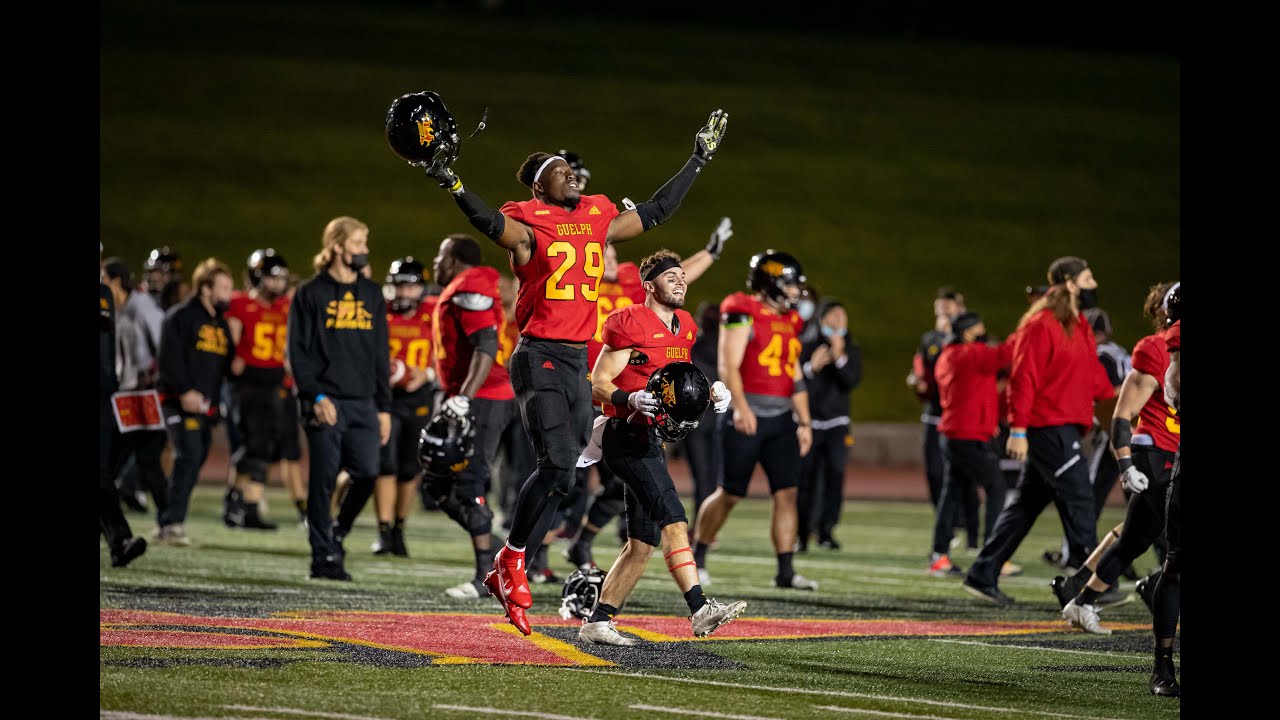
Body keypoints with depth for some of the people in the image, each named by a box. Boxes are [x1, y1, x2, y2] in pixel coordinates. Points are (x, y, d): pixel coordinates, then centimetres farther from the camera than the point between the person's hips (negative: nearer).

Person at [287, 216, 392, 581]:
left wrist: (384, 406, 11)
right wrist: (316, 396, -14)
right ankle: (323, 555, 3)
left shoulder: (371, 294, 15)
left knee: (366, 472, -4)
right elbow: (298, 352, -3)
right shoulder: (311, 294, 1)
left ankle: (334, 536, 16)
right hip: (325, 403, -4)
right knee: (323, 479, -3)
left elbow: (381, 354, 16)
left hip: (363, 402, 4)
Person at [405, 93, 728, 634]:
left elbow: (655, 212, 26)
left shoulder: (597, 222, 13)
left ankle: (506, 573, 14)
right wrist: (448, 182, -43)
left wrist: (698, 159, 31)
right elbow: (491, 223, -27)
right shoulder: (528, 227, -6)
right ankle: (511, 561, -4)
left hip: (578, 365, 7)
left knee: (559, 476, 5)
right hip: (538, 360, -7)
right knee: (558, 463, -19)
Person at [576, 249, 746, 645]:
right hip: (627, 438, -10)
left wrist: (712, 391, 8)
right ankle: (700, 610, -29)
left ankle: (597, 622, 16)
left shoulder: (685, 327, 15)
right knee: (673, 520, -21)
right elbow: (599, 385, -11)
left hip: (651, 441, 10)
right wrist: (632, 400, -29)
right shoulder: (629, 323, -11)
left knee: (642, 544, 9)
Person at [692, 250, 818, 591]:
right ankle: (696, 558, 18)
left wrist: (804, 422, 15)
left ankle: (785, 571, -3)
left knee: (787, 492, -3)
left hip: (781, 419, 7)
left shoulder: (789, 322, 16)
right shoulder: (742, 313, -8)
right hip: (748, 417, -7)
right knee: (730, 493, 0)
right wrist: (740, 407, -27)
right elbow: (729, 366, -15)